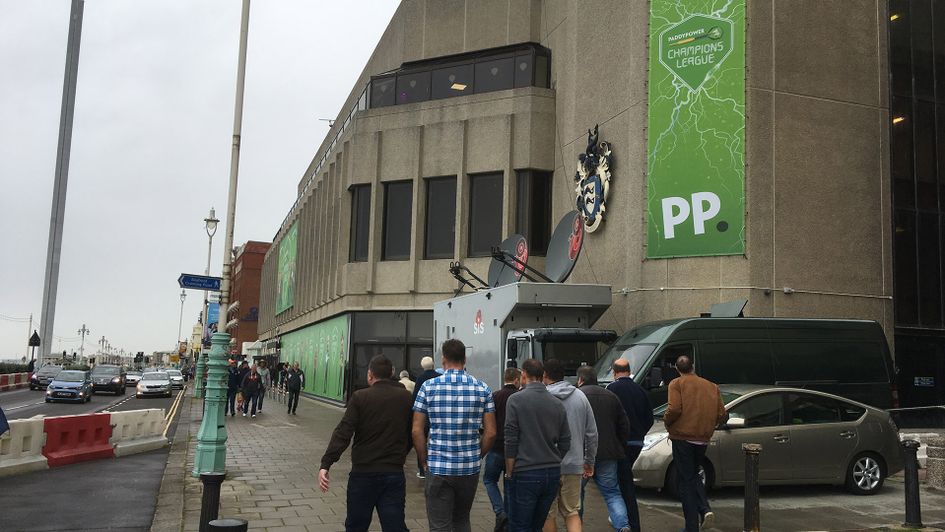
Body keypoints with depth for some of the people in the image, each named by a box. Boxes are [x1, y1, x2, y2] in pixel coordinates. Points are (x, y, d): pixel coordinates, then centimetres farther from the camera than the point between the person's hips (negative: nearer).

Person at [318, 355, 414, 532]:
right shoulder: (406, 397, 2)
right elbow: (413, 434, 8)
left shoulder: (360, 397, -7)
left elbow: (343, 433, -13)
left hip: (363, 472, -2)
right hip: (395, 474, 2)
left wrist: (325, 465, -14)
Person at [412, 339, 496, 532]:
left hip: (439, 467, -2)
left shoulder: (429, 386, -4)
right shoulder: (482, 388, 0)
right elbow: (490, 433, -1)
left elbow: (417, 431, -6)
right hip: (470, 468, 2)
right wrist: (477, 456, 13)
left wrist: (424, 460, 6)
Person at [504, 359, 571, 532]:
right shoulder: (557, 404, 7)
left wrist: (509, 473, -2)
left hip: (525, 474, -5)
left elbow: (511, 441, -10)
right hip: (553, 475, 5)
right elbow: (565, 443, 10)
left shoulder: (516, 400, -8)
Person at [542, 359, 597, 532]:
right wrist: (589, 461, 19)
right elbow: (592, 433, 9)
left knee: (548, 514, 9)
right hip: (574, 464, 4)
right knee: (572, 512, 14)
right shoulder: (580, 396, 4)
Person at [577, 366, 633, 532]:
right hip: (608, 454, 4)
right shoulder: (611, 396, 11)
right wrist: (621, 449, 22)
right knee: (612, 492, 9)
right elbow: (625, 426, 14)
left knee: (577, 492, 13)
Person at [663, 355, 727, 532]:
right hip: (703, 439, 4)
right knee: (694, 475, 24)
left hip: (682, 437, -4)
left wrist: (666, 421, 0)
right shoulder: (712, 386, 9)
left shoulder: (677, 384, -5)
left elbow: (674, 409, -19)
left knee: (686, 481, 3)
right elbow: (722, 416, 7)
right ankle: (705, 509, 3)